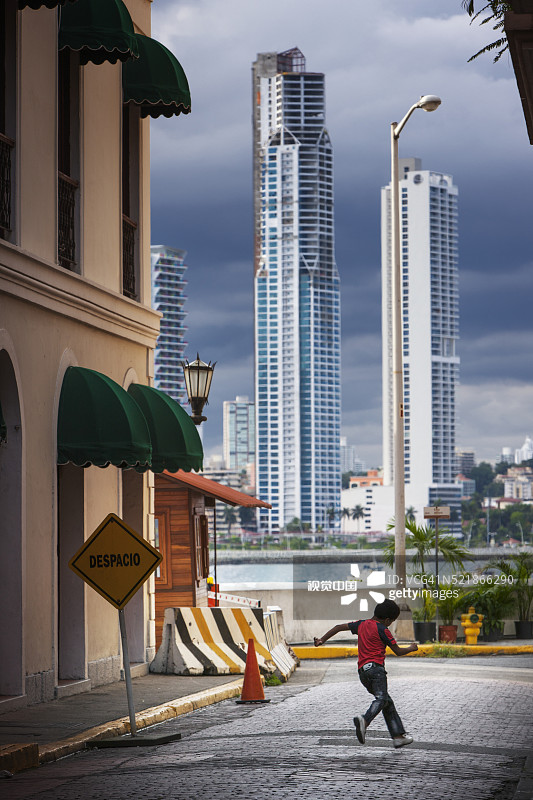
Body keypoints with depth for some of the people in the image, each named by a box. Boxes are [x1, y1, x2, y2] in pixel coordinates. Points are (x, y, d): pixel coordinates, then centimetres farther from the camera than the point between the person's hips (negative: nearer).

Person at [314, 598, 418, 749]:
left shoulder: (361, 624, 19)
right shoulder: (382, 629, 0)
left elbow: (339, 627, 23)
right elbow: (398, 651, 4)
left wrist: (322, 640, 30)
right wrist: (411, 648, 24)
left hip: (362, 671, 8)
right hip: (375, 667, -8)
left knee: (388, 702, 12)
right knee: (381, 698, -23)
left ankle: (398, 736, 7)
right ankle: (364, 720, -51)